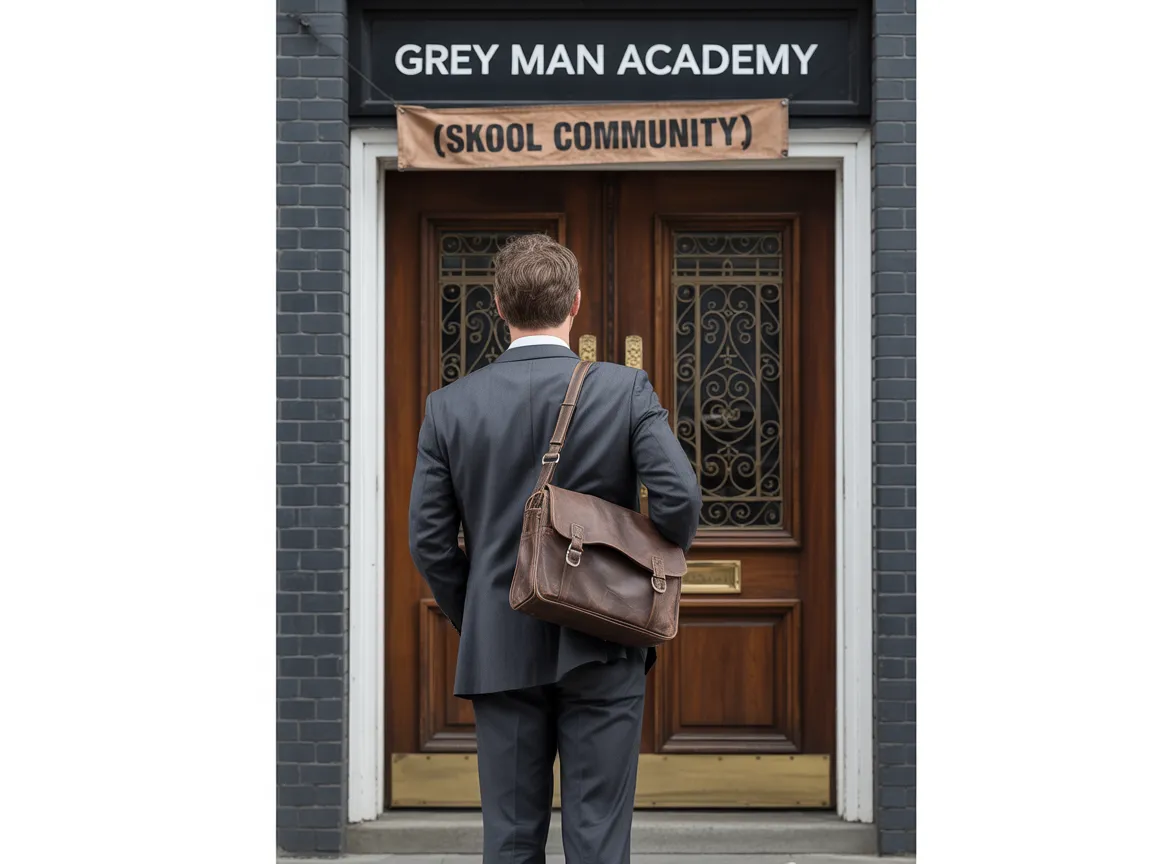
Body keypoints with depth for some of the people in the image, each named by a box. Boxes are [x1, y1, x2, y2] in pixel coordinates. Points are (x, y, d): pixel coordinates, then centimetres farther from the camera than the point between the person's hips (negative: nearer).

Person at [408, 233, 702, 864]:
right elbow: (678, 497, -16)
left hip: (500, 652, 2)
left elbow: (429, 540, 0)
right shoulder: (626, 390, -7)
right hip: (601, 651, -1)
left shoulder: (450, 405, -1)